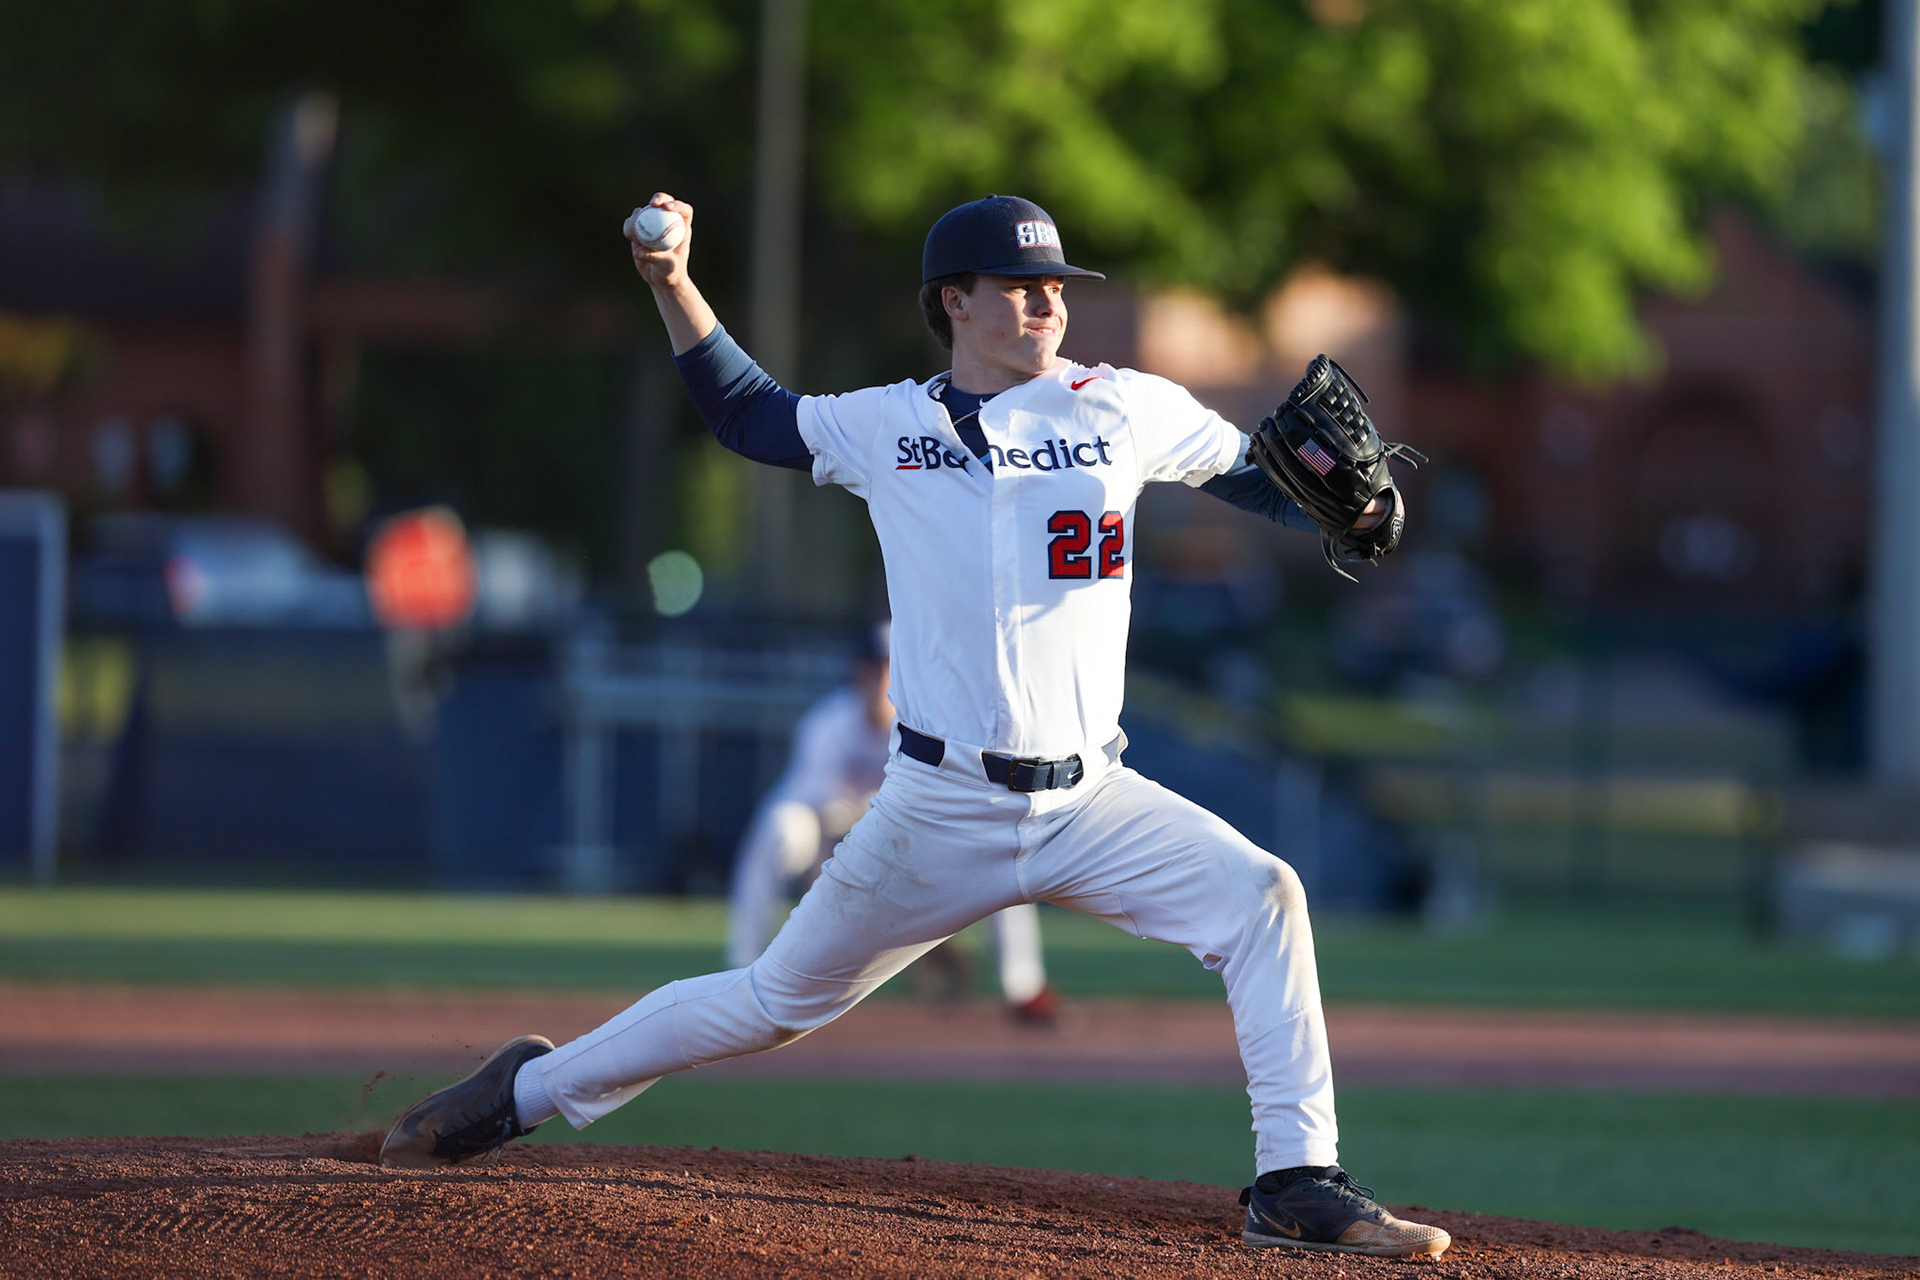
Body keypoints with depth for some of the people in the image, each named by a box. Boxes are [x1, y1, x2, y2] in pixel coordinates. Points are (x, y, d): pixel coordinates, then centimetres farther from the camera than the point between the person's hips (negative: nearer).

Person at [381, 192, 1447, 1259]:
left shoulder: (1126, 410, 2)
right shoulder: (883, 425, 4)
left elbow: (1257, 478, 6)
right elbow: (747, 413, 20)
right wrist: (674, 285, 10)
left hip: (1090, 801, 1)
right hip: (940, 811, -1)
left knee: (1261, 895, -21)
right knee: (779, 1001, 7)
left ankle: (1298, 1187, -17)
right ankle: (537, 1087, 28)